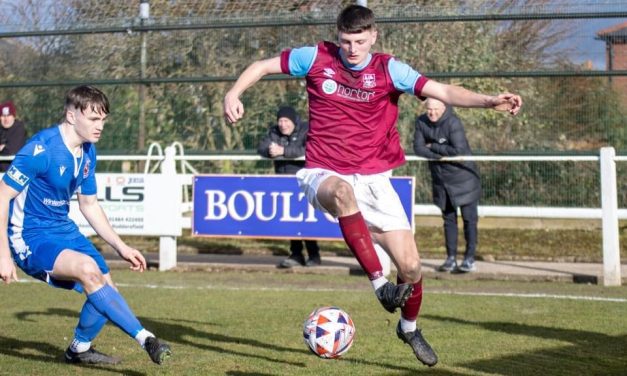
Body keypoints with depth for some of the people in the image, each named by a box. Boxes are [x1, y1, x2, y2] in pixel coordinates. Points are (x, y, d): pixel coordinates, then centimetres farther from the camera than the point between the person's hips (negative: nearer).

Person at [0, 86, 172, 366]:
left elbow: (89, 205, 16)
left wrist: (120, 247, 10)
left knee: (105, 292, 5)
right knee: (87, 268, -32)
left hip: (64, 230, 8)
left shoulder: (88, 152, 3)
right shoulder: (40, 149, -21)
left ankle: (79, 349, 32)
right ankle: (146, 340, -32)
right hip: (30, 236, -8)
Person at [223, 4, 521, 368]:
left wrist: (489, 101, -32)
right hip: (324, 174, -1)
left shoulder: (388, 69, -5)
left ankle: (409, 327, 29)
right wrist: (234, 93, -10)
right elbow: (262, 66, 8)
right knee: (343, 192, -42)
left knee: (411, 266, -2)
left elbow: (443, 91, -17)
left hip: (373, 179, 2)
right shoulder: (316, 58, -3)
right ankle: (380, 283, -39)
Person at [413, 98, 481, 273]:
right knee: (448, 219, 11)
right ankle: (451, 258, 17)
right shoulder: (421, 122, -2)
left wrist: (433, 147, -17)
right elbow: (418, 148, -6)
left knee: (469, 218, -2)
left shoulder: (453, 123, -19)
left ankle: (469, 258, 2)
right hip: (441, 179, 6)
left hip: (464, 176, -6)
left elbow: (458, 150, -27)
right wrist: (440, 155, -21)